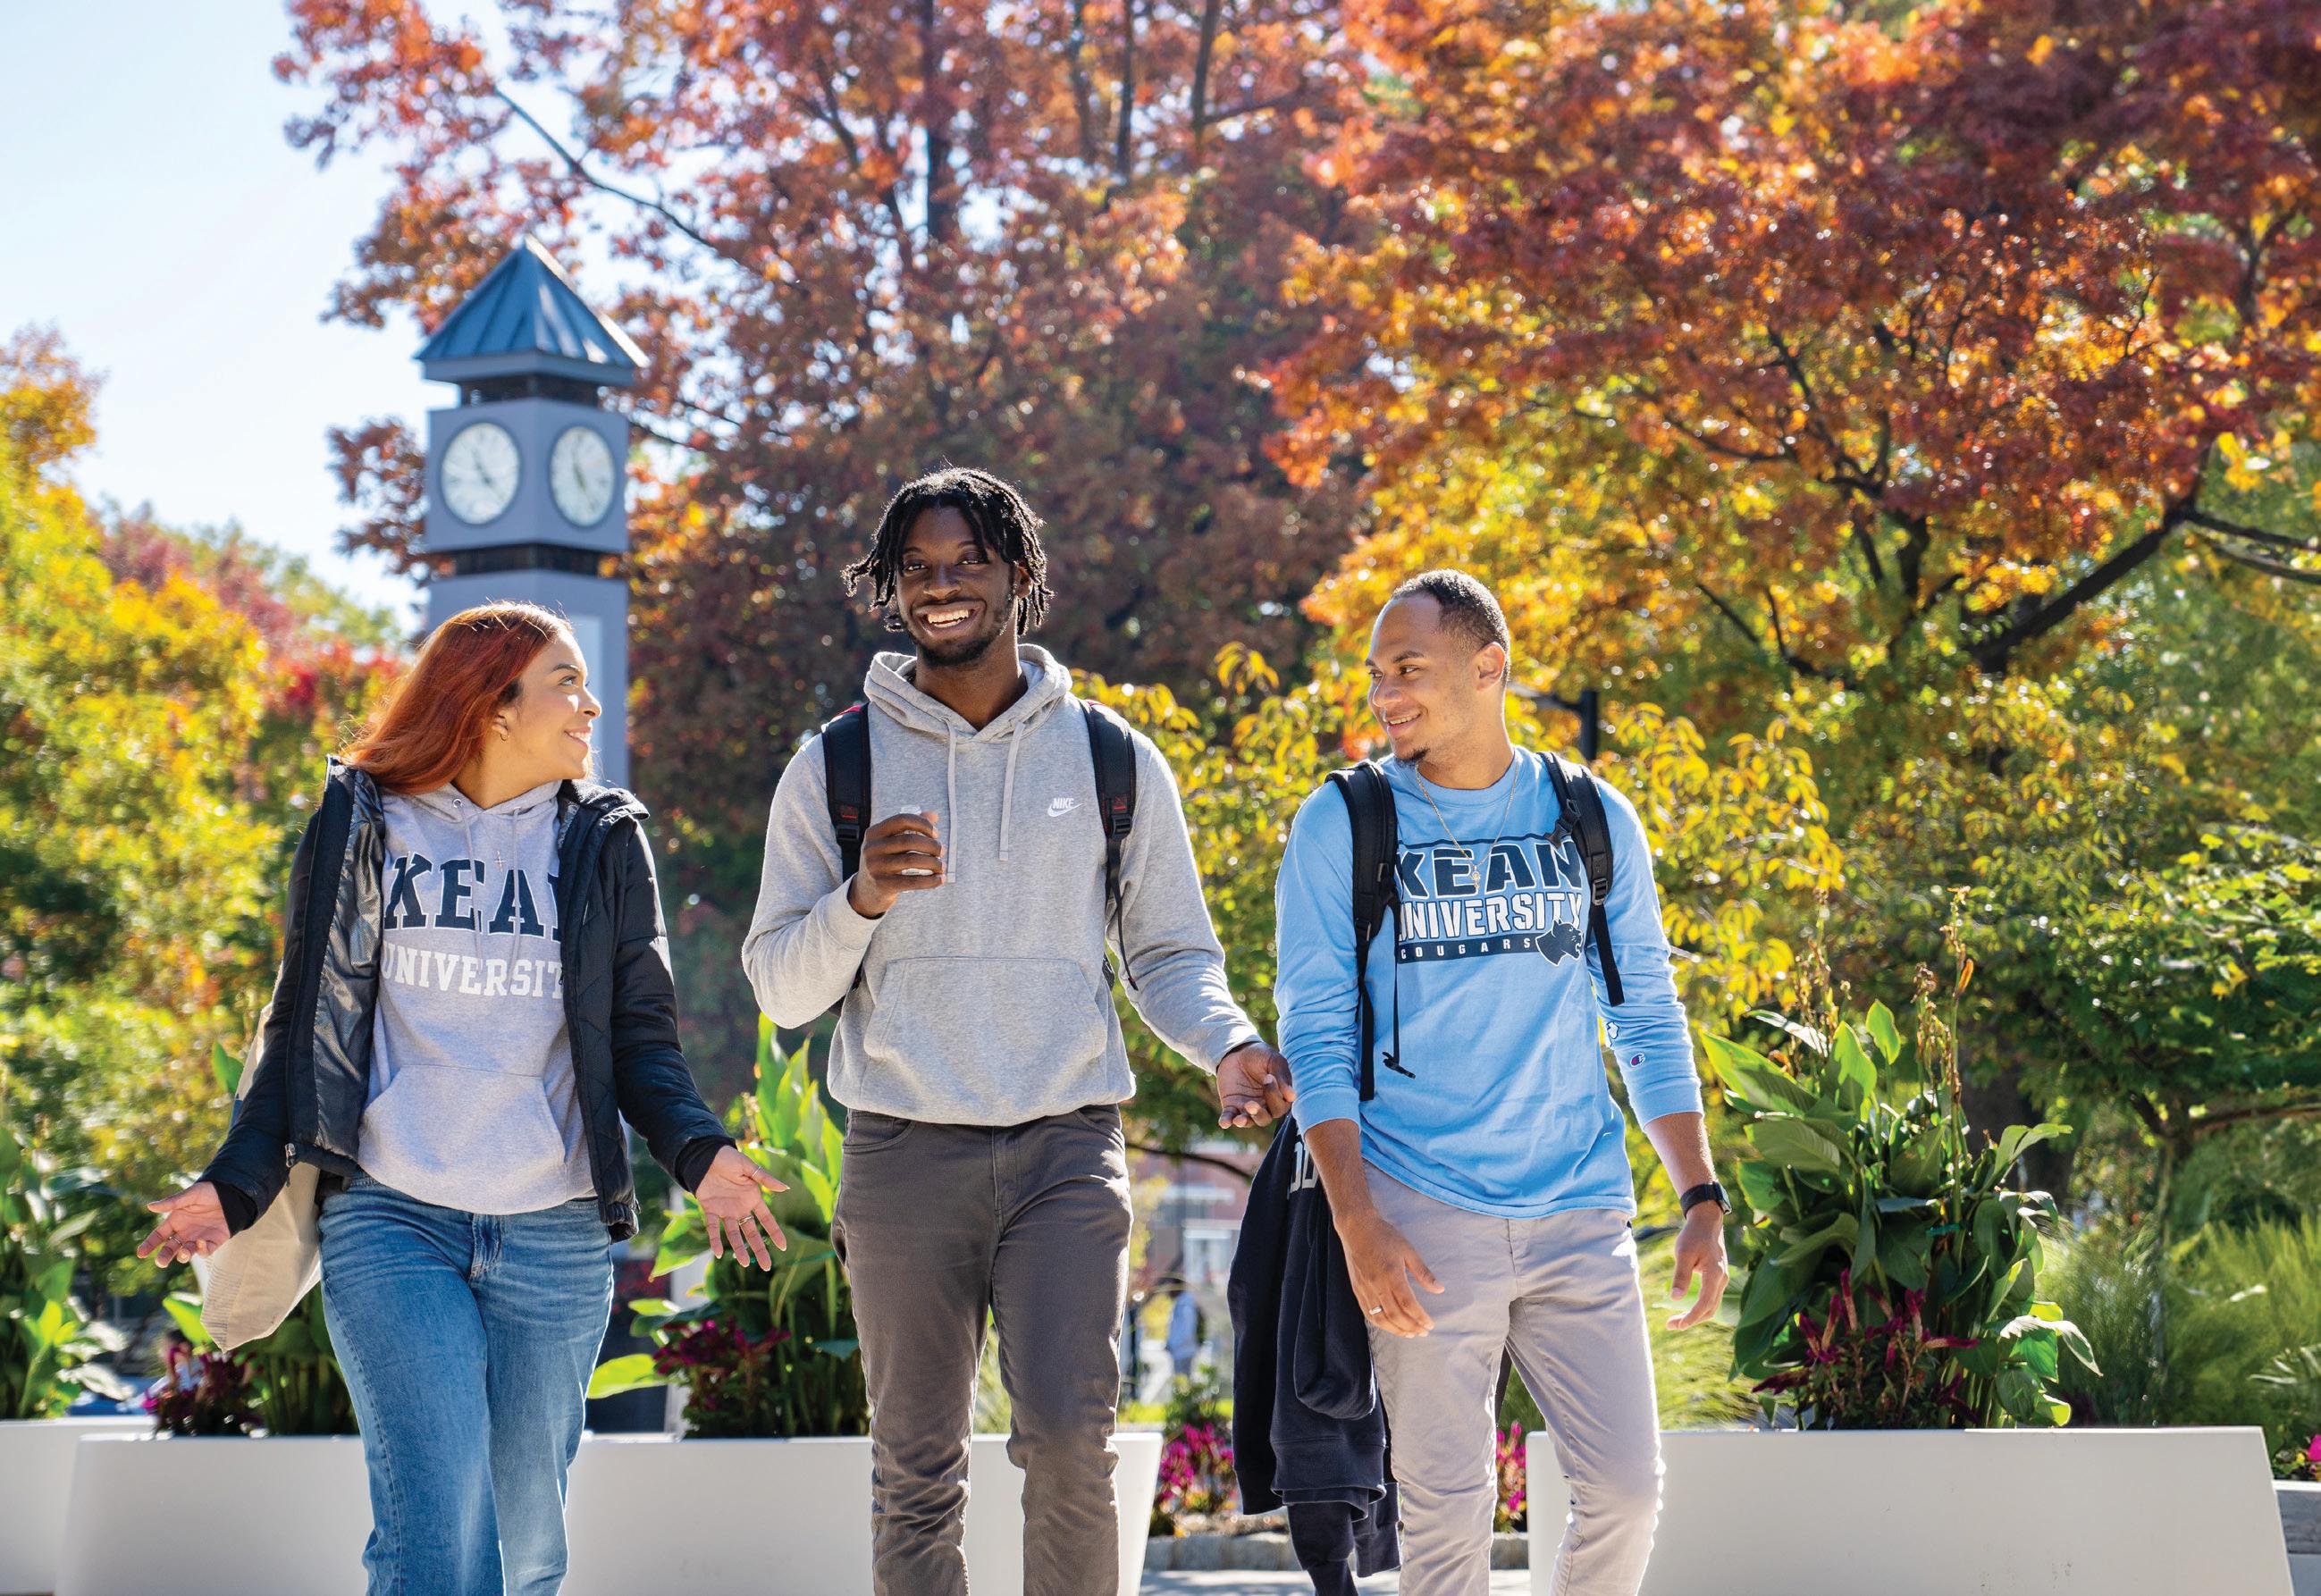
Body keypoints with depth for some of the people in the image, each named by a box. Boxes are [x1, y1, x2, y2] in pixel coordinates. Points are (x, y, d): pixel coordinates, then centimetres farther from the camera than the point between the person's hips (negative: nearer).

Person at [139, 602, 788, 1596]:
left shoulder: (605, 842, 11)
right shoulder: (364, 826, 7)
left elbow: (640, 1038, 9)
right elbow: (305, 1027, 9)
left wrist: (695, 1151, -11)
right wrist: (239, 1180, -4)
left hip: (555, 1241, 2)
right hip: (392, 1224, -2)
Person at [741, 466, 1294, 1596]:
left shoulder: (1112, 761, 9)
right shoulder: (836, 767, 7)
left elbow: (1170, 954, 13)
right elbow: (781, 989, 5)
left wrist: (1227, 1042, -8)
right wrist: (862, 899, -15)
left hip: (1067, 1146, -1)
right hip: (903, 1153, 1)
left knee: (1069, 1436, -15)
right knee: (915, 1468, 5)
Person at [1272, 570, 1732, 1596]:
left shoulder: (1594, 820, 9)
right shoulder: (1343, 827, 2)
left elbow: (1649, 1022, 13)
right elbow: (1314, 1035, -2)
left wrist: (1702, 1199, 5)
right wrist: (1358, 1224, -13)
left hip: (1580, 1211, 2)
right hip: (1425, 1218, -2)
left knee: (1626, 1489, -1)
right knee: (1446, 1508, -2)